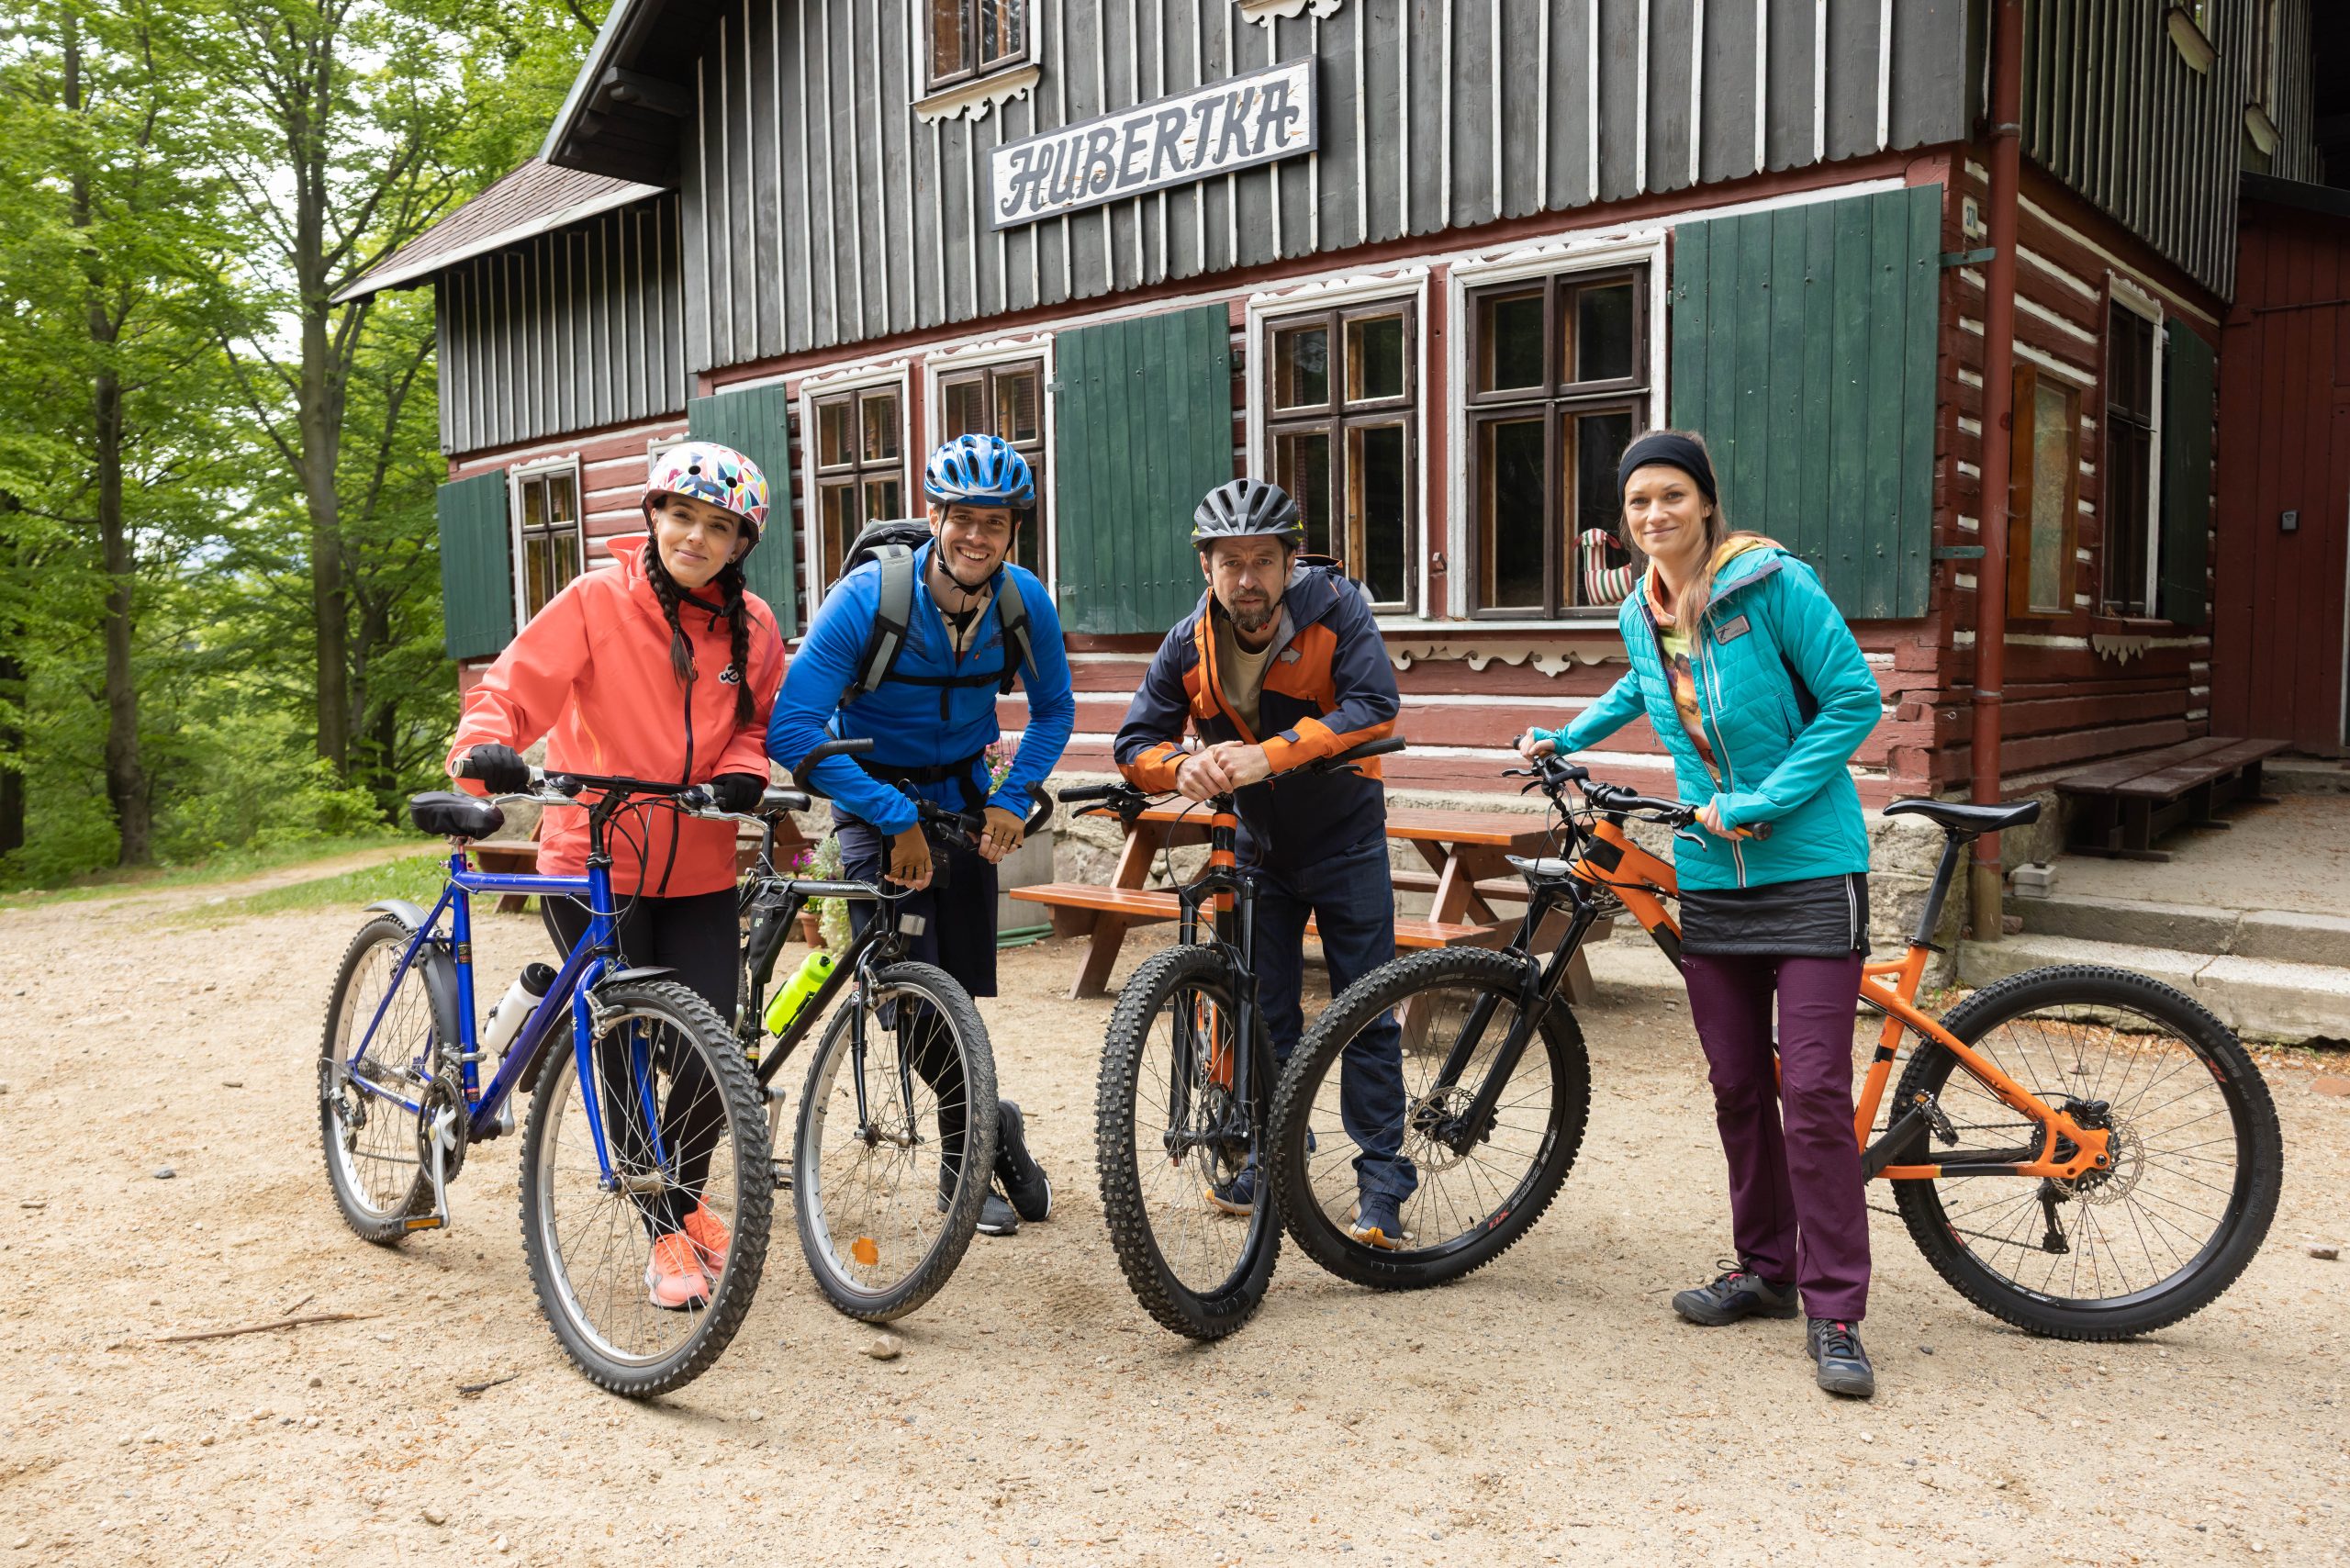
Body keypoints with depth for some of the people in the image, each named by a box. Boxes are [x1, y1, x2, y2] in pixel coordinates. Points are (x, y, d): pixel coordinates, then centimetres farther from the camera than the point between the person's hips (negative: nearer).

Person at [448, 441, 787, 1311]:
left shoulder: (752, 626, 1)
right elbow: (514, 685, -13)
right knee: (625, 1057, 0)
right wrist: (485, 749, -33)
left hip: (699, 873, 3)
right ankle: (666, 1236, 18)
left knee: (713, 1056, 1)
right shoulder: (598, 600, -10)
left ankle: (687, 1200, 29)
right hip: (595, 864, -3)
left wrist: (742, 772, -10)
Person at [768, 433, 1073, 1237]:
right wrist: (896, 820, -31)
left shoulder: (1024, 600, -14)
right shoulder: (868, 596, -25)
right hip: (875, 797, -3)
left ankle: (968, 1165, 22)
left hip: (962, 797, 3)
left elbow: (1054, 710, 4)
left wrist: (1011, 799, -11)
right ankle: (991, 1128, 2)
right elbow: (792, 728, -28)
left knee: (962, 988, 5)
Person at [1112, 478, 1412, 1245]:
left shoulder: (1333, 607, -20)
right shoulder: (1189, 645, -11)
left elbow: (1375, 707, -32)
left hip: (1344, 836, -3)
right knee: (1264, 1009, 10)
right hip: (1258, 843, 3)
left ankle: (1382, 1181, 7)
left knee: (1366, 1010, -3)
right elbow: (1136, 743, -11)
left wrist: (1266, 755, -41)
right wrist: (1183, 766, -35)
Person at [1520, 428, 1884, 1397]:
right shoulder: (1640, 616, 7)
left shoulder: (1776, 584, -11)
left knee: (1814, 1091, -7)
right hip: (1712, 879, 6)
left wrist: (1760, 803, -15)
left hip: (1809, 871, -5)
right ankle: (1765, 1269, 27)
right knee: (1737, 1088, 11)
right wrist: (1567, 738, 21)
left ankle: (1835, 1314, 3)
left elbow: (1853, 700, -11)